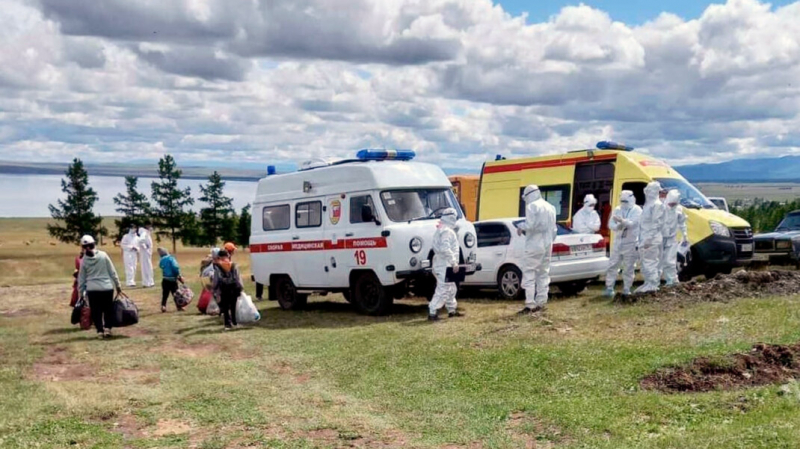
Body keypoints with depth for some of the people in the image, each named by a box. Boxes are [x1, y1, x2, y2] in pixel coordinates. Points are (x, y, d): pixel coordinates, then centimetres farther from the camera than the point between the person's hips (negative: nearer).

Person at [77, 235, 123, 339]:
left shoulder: (84, 260, -2)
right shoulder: (103, 255, -5)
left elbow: (81, 278, 4)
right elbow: (112, 272, -1)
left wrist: (81, 292, 14)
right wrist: (118, 285, 7)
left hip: (92, 290, 1)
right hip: (107, 288, 0)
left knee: (96, 311, 10)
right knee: (109, 310, 13)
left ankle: (100, 330, 7)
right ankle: (107, 328, 6)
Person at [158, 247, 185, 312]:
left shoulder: (161, 261, 8)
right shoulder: (170, 258, -11)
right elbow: (175, 267, -20)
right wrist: (178, 276, -7)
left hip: (165, 280, 4)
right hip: (172, 279, -4)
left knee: (165, 294, 11)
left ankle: (163, 306, 2)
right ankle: (179, 306, 10)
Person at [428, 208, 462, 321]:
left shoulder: (440, 230, 18)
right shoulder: (447, 231, -16)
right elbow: (445, 249, -26)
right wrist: (454, 262, -23)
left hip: (440, 264, 11)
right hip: (445, 265, -11)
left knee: (451, 289, 20)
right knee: (443, 290, -11)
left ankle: (452, 310, 29)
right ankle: (432, 313, -12)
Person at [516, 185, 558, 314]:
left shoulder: (531, 206, -11)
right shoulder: (550, 207, 13)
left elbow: (530, 225, -20)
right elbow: (554, 229, 16)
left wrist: (520, 226, -1)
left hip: (534, 245, -8)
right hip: (547, 245, 8)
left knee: (529, 275, -6)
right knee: (543, 274, 12)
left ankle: (530, 305, -10)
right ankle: (541, 303, 13)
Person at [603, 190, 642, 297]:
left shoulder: (637, 210, -5)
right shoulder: (617, 210, 7)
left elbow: (632, 223, -20)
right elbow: (610, 224, 0)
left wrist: (622, 220, -38)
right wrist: (617, 226, -22)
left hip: (630, 243, -3)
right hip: (618, 242, 3)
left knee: (629, 267, 3)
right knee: (613, 265, 3)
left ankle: (626, 289, 13)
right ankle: (609, 287, 8)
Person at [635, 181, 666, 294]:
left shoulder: (657, 205, -10)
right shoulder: (647, 204, 19)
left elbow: (658, 223, -17)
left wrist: (649, 238, -22)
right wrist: (641, 238, 18)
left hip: (652, 240, -10)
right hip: (644, 238, 10)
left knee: (650, 262, -8)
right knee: (644, 262, 12)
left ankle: (652, 285, -5)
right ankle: (648, 283, 18)